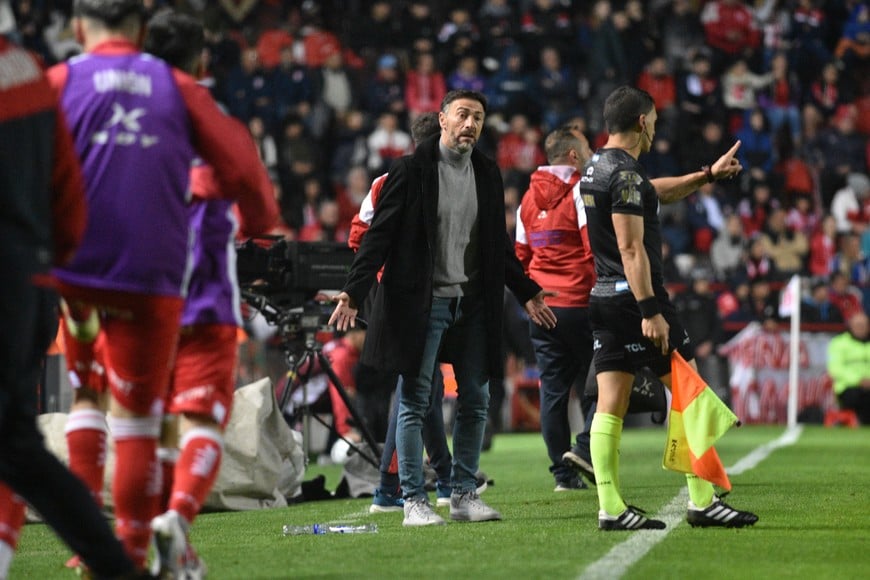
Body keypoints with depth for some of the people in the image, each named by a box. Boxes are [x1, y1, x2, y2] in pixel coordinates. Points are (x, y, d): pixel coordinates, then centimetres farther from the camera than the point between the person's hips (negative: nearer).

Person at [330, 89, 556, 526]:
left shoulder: (487, 174, 10)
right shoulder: (410, 171, -6)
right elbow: (379, 235, -8)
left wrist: (525, 291, 19)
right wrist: (354, 292, -17)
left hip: (473, 304, 6)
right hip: (421, 302, -6)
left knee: (475, 401, 7)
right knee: (414, 403, -2)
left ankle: (464, 494, 16)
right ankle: (414, 501, 1)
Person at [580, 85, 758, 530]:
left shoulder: (595, 168, 14)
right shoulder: (625, 173, -15)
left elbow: (655, 192, 33)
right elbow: (631, 248, -20)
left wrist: (709, 174, 36)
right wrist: (650, 311, -22)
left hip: (604, 297, 9)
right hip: (637, 296, -9)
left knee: (610, 405, 3)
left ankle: (611, 508, 0)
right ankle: (702, 502, 0)